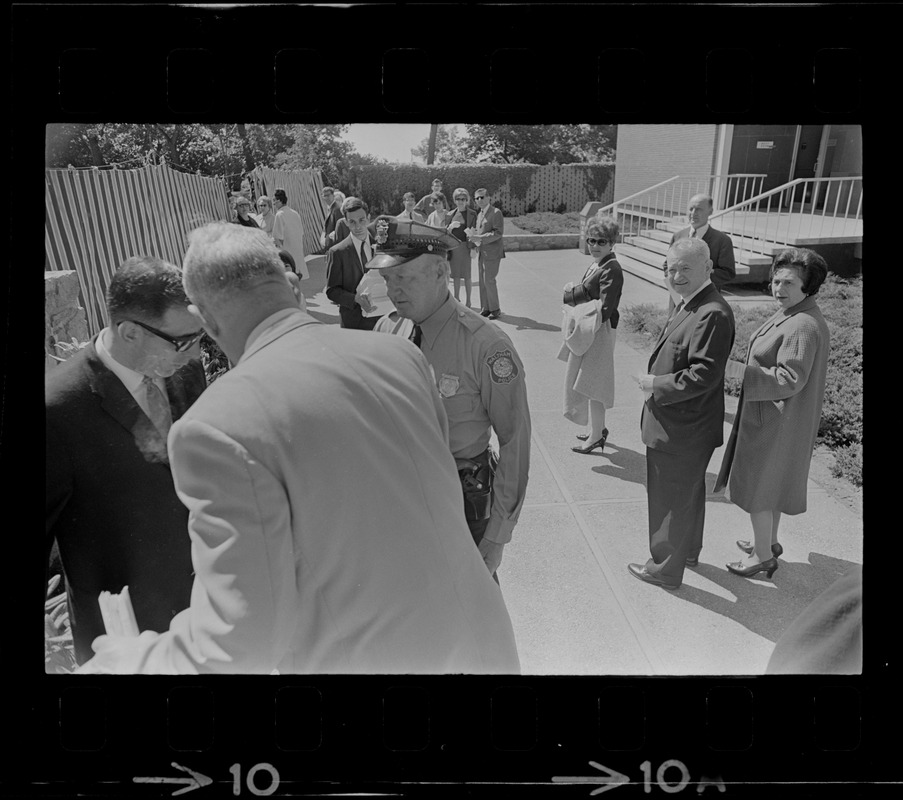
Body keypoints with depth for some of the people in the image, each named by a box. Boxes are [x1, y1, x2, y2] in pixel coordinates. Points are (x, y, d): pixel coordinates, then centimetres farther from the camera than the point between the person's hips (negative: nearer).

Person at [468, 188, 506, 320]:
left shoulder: (496, 212, -9)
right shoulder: (479, 214, 17)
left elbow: (498, 232, -16)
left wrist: (480, 238, -22)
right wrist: (473, 237, 1)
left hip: (492, 252, -8)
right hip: (483, 252, 8)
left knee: (489, 280, -9)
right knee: (482, 281, 9)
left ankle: (495, 309, 2)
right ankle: (485, 308, 17)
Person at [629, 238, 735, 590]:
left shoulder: (713, 314, -24)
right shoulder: (690, 304, 7)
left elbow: (704, 375, -28)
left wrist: (656, 385, -19)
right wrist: (655, 382, 2)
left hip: (681, 432, -10)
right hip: (682, 425, 10)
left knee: (670, 501, 7)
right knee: (689, 492, 26)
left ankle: (666, 570, 26)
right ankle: (688, 551, 47)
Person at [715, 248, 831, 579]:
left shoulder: (803, 327, -26)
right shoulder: (790, 314, 6)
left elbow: (788, 380, -27)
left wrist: (737, 370, -30)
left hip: (775, 422, -10)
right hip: (774, 416, 10)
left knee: (757, 487, 3)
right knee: (771, 481, 22)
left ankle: (763, 556, 19)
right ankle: (769, 542, 39)